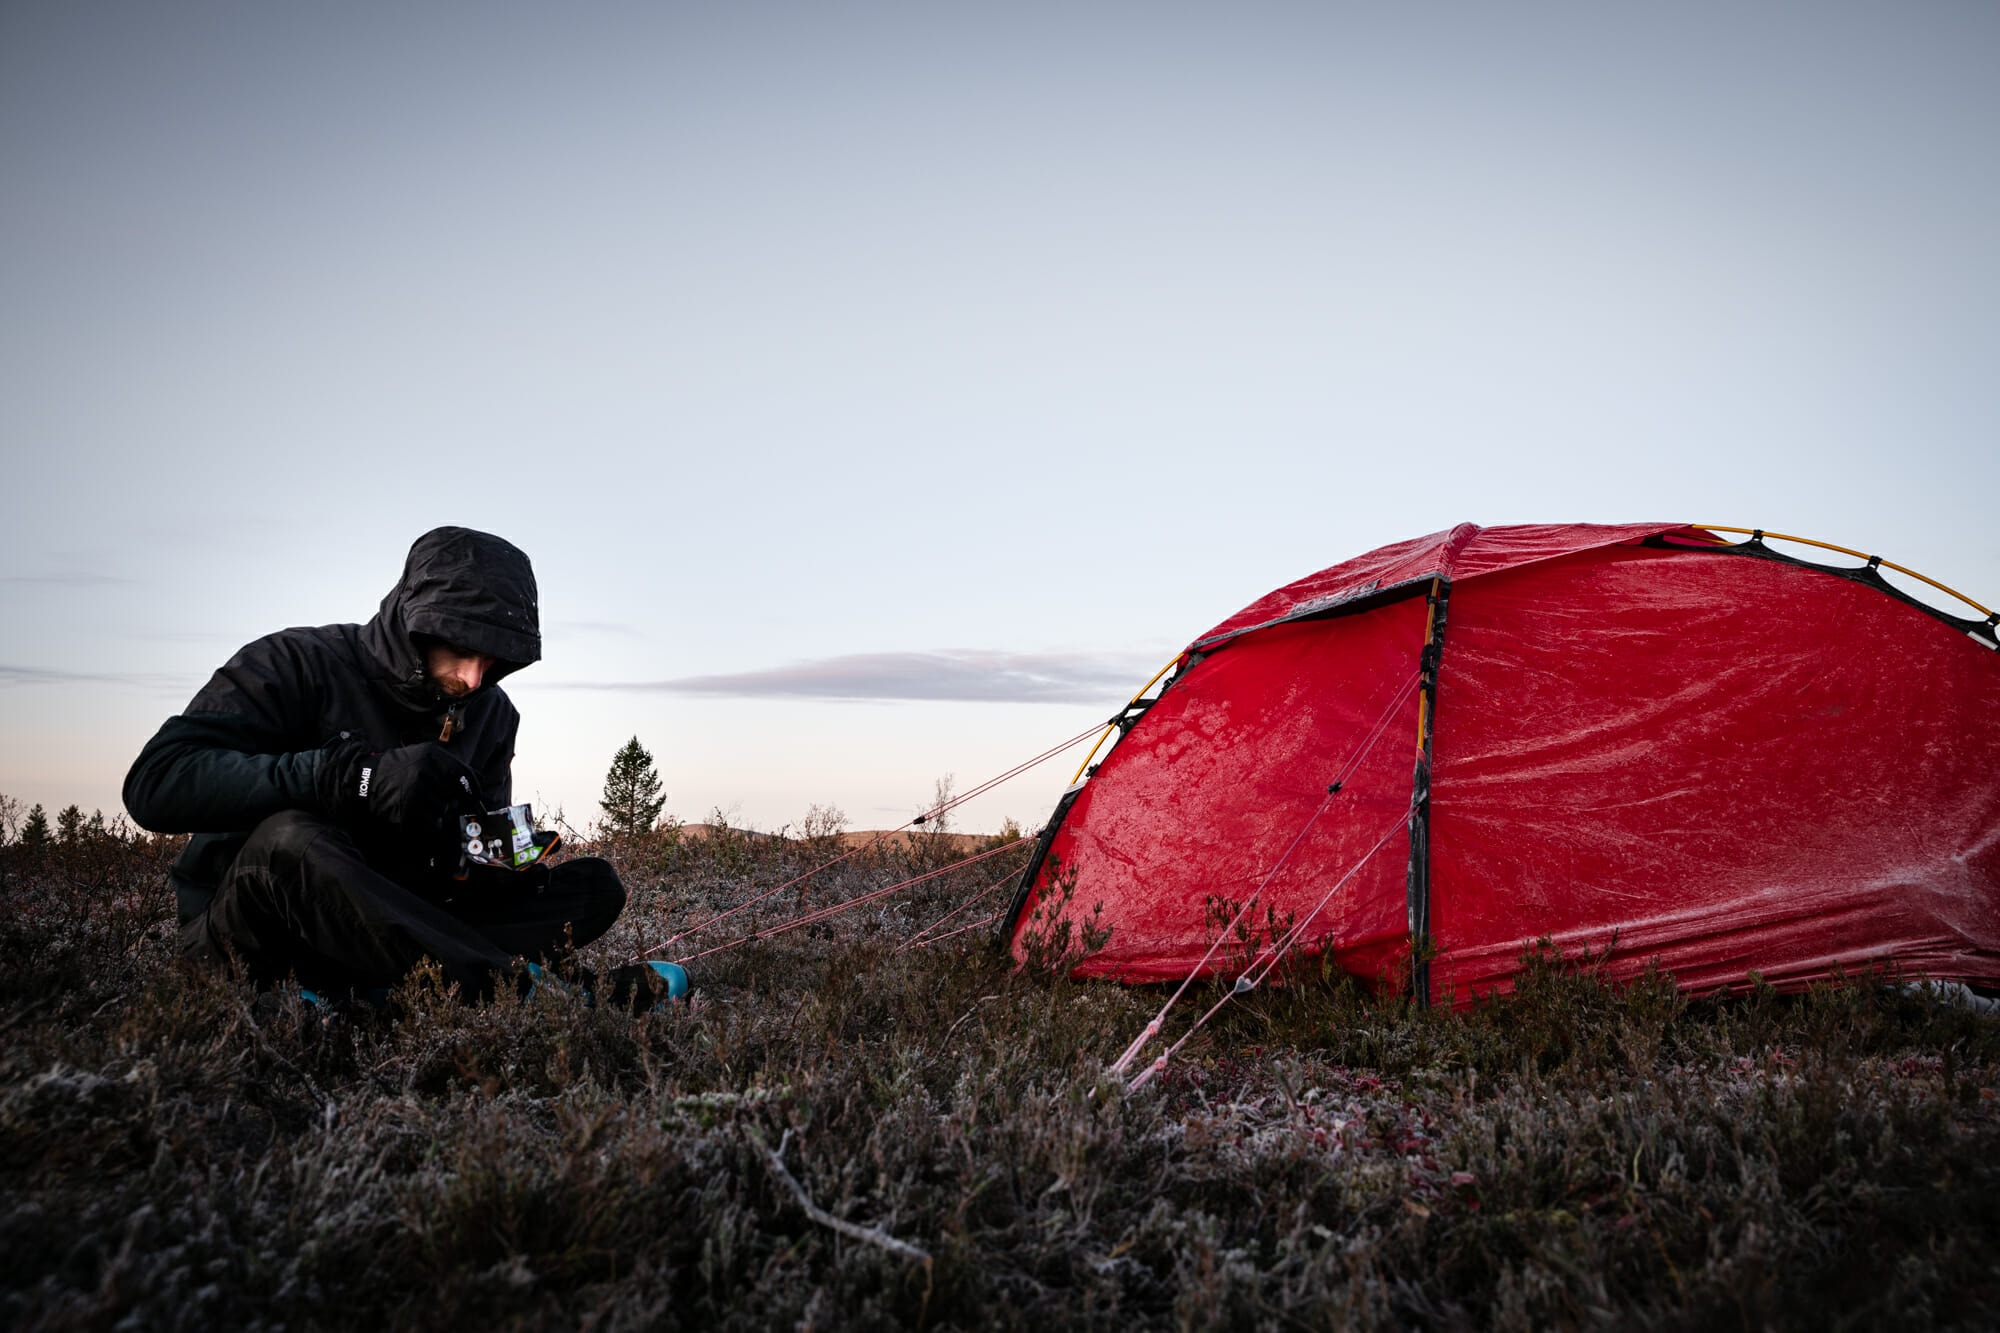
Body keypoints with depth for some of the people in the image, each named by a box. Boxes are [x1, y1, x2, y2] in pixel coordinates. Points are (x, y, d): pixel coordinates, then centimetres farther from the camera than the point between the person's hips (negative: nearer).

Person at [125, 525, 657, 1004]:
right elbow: (155, 783, -26)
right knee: (291, 838, -38)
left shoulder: (491, 713, 5)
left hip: (389, 922, 5)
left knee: (594, 884, -11)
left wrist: (498, 858, -16)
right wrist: (358, 776, -36)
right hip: (249, 925, -5)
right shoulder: (299, 664, -12)